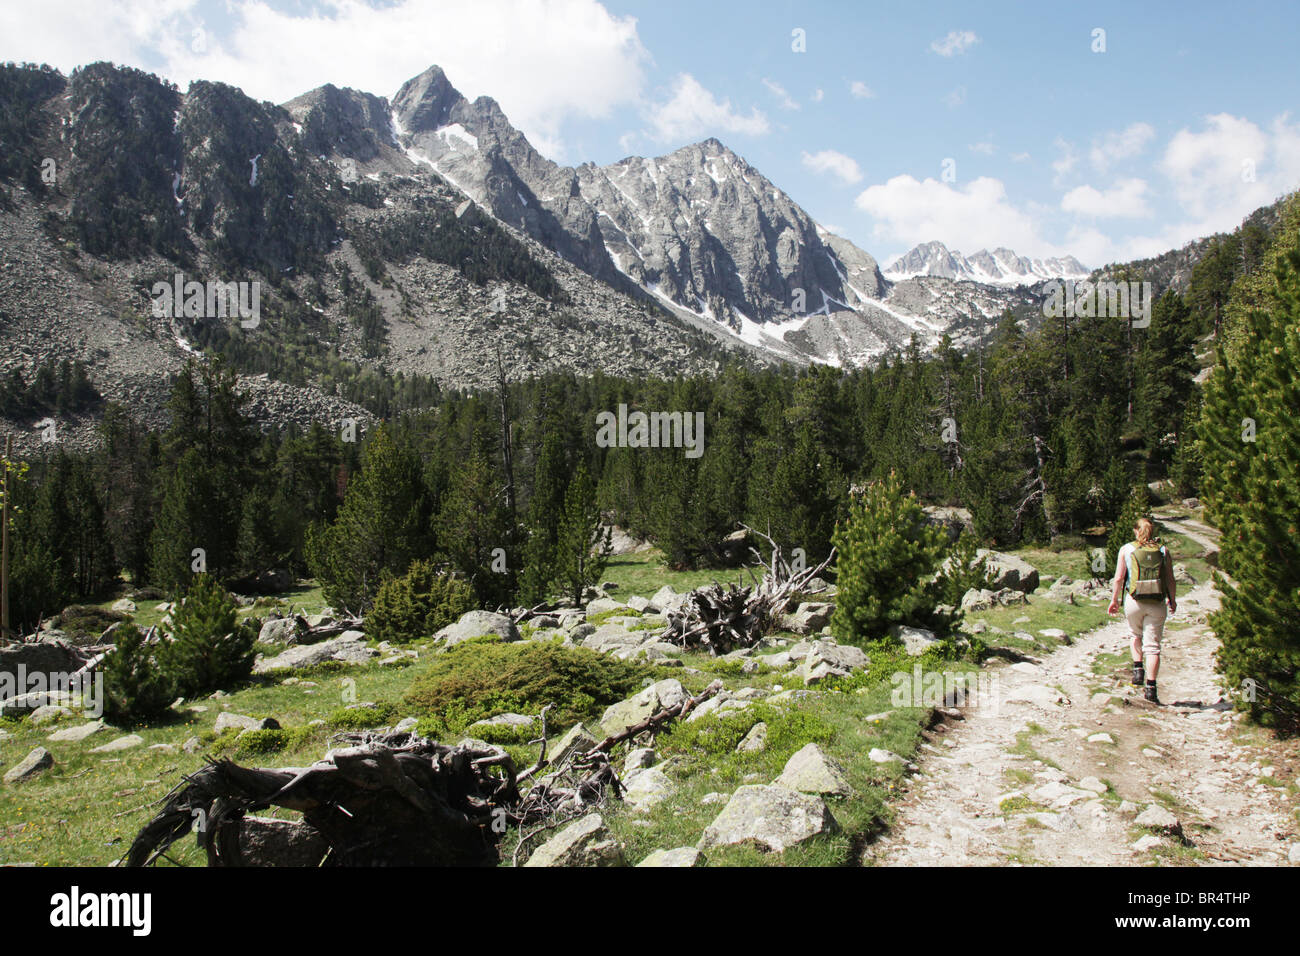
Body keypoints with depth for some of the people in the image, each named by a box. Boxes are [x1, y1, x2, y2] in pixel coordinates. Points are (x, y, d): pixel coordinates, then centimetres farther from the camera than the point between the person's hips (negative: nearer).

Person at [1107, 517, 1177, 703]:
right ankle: (1150, 687, -3)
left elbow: (1118, 578, -2)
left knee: (1136, 634, 28)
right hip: (1157, 604, 0)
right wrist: (1172, 600, 18)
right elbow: (1170, 580, 3)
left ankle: (1138, 670, 16)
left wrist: (1114, 600, 9)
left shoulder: (1127, 549, 1)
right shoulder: (1163, 551, 4)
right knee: (1153, 645, 2)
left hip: (1134, 601, 0)